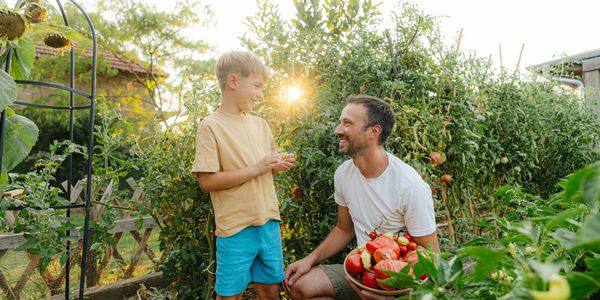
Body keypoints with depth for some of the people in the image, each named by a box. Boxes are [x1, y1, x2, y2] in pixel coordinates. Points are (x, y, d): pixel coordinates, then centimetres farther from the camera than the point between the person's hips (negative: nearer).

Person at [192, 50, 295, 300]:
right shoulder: (211, 126, -10)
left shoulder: (260, 124, 8)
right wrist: (254, 169, -19)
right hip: (236, 228, -5)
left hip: (269, 223, 6)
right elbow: (207, 181, -16)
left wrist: (278, 166, -2)